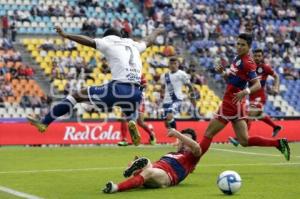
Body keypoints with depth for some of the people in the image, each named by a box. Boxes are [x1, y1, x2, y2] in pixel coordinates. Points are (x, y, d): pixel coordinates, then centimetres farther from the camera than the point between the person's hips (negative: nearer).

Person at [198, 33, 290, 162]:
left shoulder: (247, 63, -14)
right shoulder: (237, 59, 14)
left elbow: (257, 85, -19)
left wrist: (245, 92, -36)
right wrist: (223, 73, 3)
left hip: (232, 103, -9)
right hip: (234, 104, 9)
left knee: (209, 133, -2)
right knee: (244, 141, 9)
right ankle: (279, 143, 8)